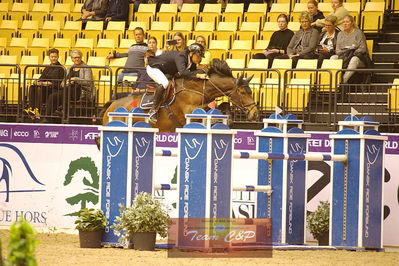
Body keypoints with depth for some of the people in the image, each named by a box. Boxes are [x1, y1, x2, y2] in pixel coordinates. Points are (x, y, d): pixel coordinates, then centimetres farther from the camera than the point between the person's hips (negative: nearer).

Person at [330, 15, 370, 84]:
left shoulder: (358, 33, 4)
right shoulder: (340, 34, 19)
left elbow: (362, 48, -3)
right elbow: (337, 49, 14)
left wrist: (353, 54, -15)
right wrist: (342, 54, -7)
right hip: (342, 55, 4)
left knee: (354, 59, -39)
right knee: (333, 58, -25)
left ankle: (344, 80, -50)